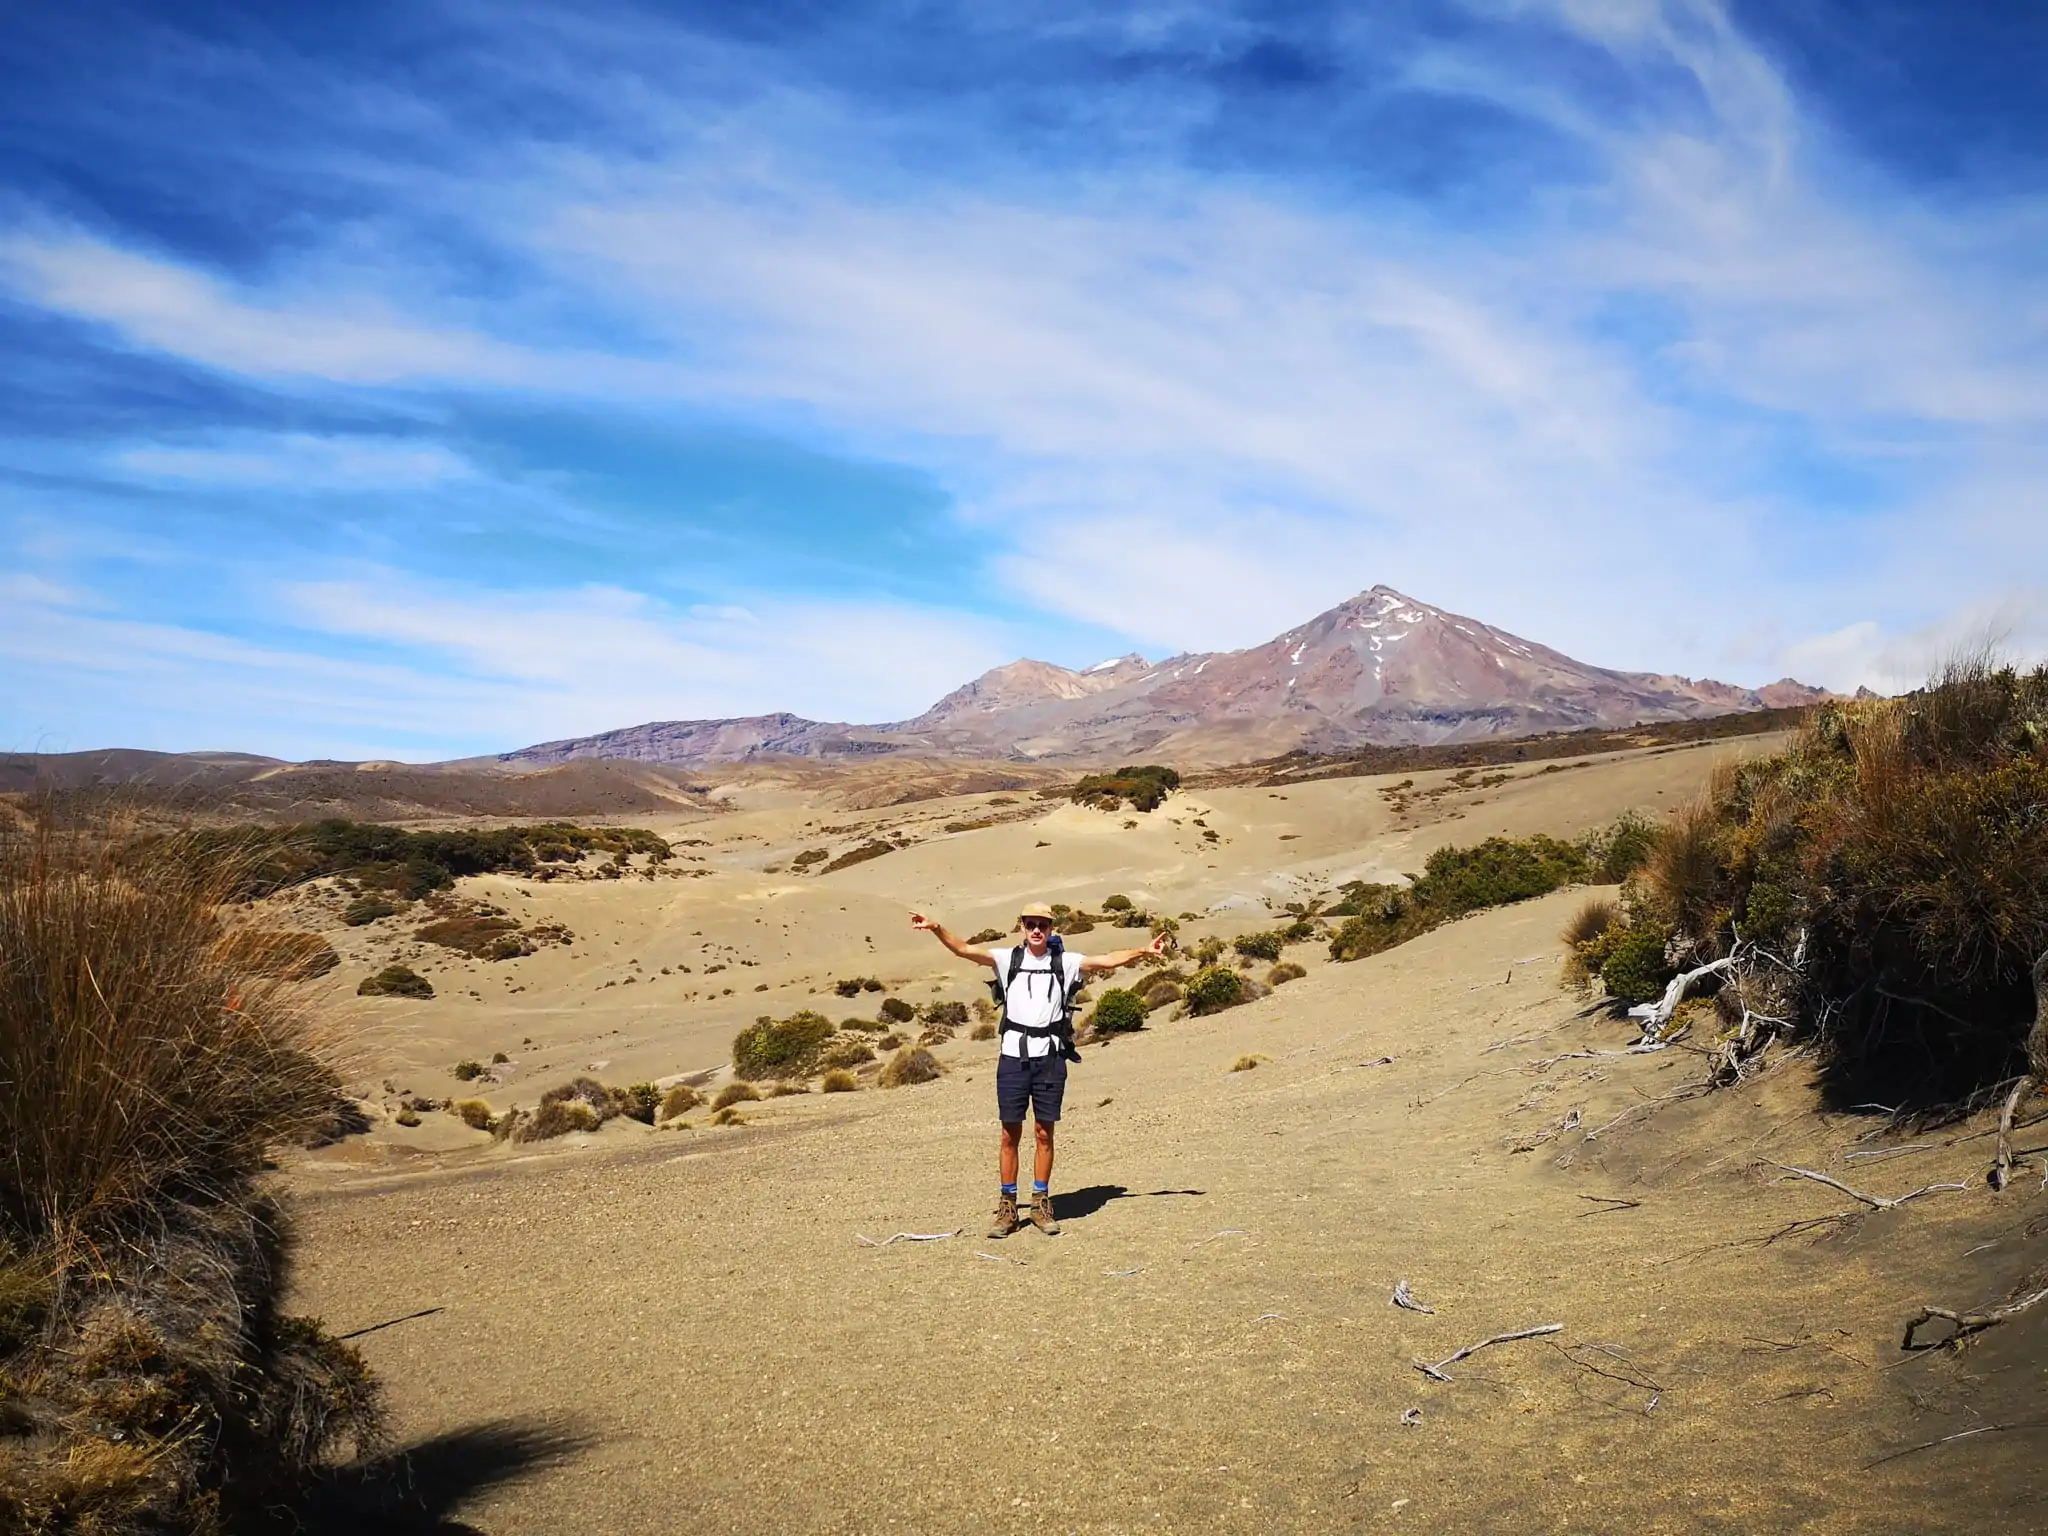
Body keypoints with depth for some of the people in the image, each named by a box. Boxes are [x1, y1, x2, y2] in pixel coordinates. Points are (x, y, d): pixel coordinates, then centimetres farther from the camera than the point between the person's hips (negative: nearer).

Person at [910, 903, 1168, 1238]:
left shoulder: (1065, 962, 7)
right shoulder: (1008, 958, 5)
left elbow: (1108, 961, 1)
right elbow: (965, 950, -6)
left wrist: (1144, 951, -11)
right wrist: (936, 929, -20)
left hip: (1050, 1056, 1)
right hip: (1013, 1056, 0)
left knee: (1045, 1133, 6)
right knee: (1010, 1134, 3)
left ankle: (1041, 1204, 17)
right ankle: (1007, 1207, 10)